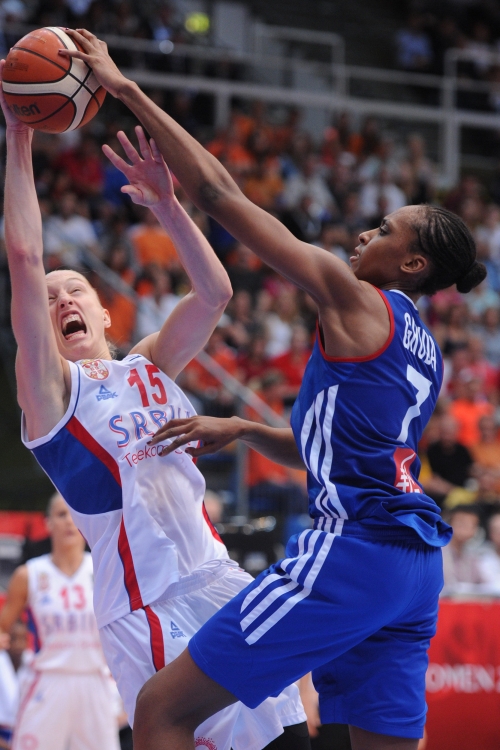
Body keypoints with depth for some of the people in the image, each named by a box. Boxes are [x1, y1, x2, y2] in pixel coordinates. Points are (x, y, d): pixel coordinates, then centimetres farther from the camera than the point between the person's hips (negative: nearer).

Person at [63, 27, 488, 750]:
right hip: (415, 564, 9)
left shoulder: (358, 301, -4)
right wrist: (240, 430, 24)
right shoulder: (422, 349, 20)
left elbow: (221, 193, -4)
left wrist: (127, 91, 0)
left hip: (352, 549, -9)